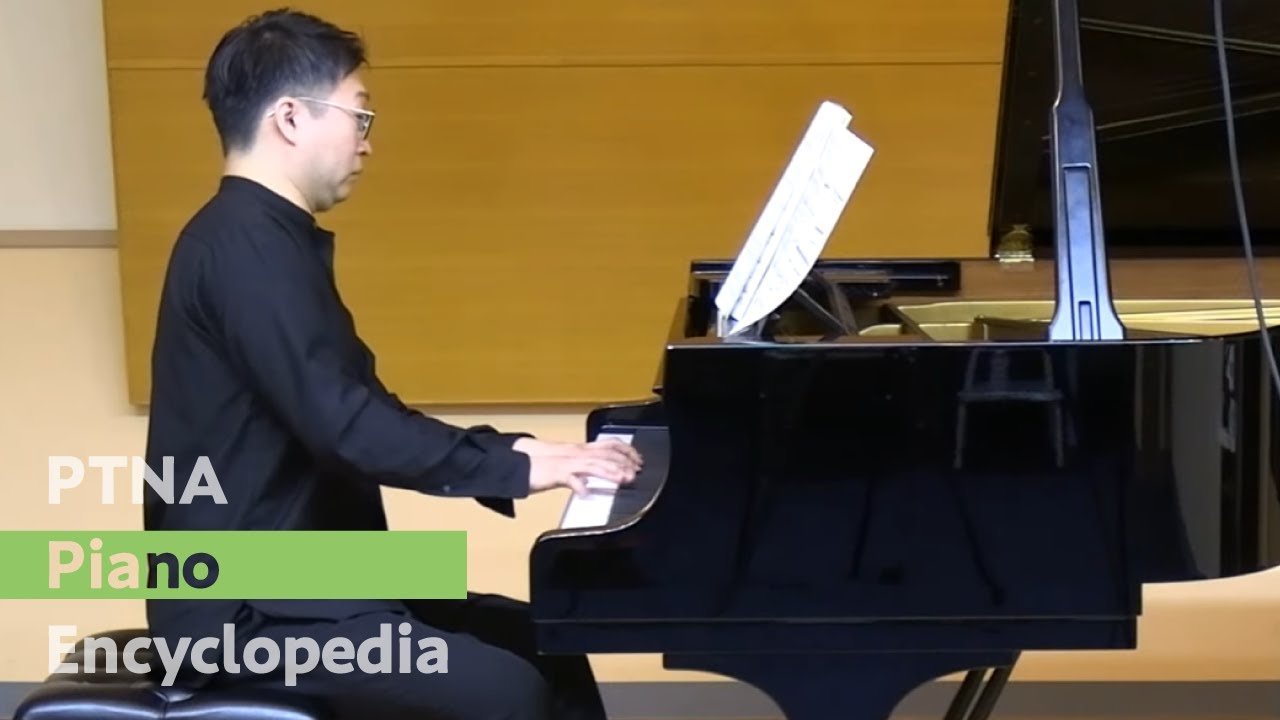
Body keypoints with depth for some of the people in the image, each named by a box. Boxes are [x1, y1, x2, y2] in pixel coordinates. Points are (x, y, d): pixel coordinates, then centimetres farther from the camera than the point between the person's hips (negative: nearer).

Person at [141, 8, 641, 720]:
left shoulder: (269, 239, 15)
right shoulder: (247, 246, -18)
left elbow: (359, 412, 18)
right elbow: (343, 425, -27)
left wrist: (510, 452, 6)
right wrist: (517, 466, -19)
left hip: (296, 577, 10)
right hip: (249, 613, -10)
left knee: (544, 641, 7)